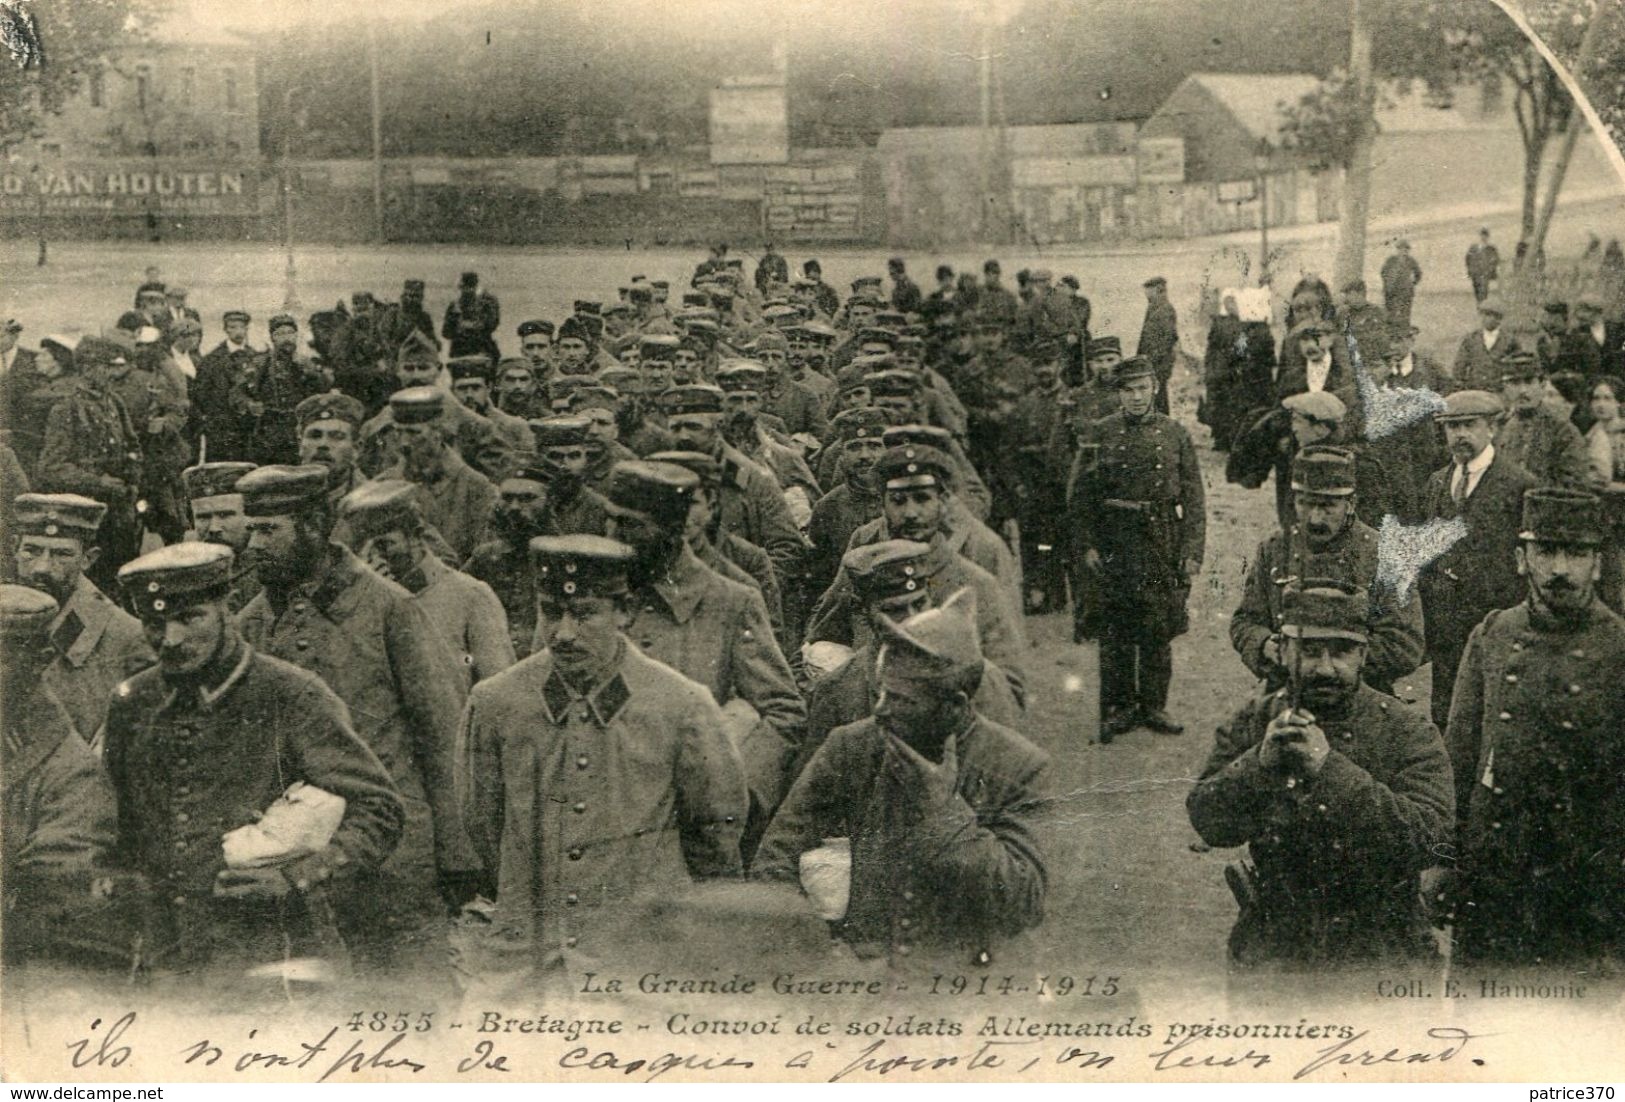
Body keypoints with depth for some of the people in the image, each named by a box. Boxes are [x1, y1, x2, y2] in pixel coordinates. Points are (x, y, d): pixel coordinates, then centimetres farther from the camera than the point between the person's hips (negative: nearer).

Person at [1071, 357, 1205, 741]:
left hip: (1164, 544, 1)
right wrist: (1088, 544, -4)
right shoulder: (1100, 434, 3)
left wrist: (1192, 551, -2)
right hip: (1114, 544, -1)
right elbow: (1081, 494, 4)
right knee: (1115, 630, 2)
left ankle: (1154, 706, 15)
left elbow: (1193, 498, 5)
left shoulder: (1176, 435, 5)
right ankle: (1118, 707, 11)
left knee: (1159, 630, 5)